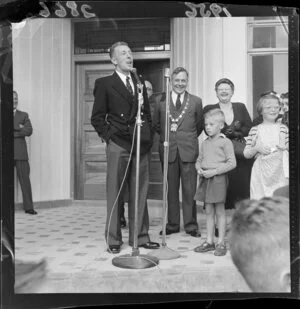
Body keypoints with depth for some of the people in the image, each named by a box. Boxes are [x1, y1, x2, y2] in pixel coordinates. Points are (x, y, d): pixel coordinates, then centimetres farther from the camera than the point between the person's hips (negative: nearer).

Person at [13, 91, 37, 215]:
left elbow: (29, 131, 1)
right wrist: (18, 128, -9)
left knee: (25, 180, -2)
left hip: (20, 153, 1)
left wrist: (13, 133, -7)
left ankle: (29, 207, 2)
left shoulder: (23, 115, 17)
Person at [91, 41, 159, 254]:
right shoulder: (104, 84, 2)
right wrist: (108, 135, -8)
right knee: (115, 192, 1)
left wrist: (149, 136, 8)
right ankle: (113, 240, 11)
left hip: (142, 145, 5)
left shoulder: (140, 83, 17)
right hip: (118, 145, -4)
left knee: (140, 192, 9)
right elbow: (97, 118, 1)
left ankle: (140, 236, 19)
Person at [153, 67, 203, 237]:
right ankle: (172, 224, 18)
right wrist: (166, 136, 8)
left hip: (188, 150, -1)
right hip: (168, 149, 1)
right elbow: (156, 124, 16)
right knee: (171, 189, 8)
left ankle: (191, 225, 12)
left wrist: (189, 138, 9)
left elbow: (200, 126, 13)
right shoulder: (161, 100, 8)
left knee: (189, 190, 1)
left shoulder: (196, 101, 6)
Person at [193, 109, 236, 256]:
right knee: (208, 211, 10)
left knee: (220, 211, 1)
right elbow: (199, 160, 19)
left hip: (219, 179, -6)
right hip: (205, 179, 6)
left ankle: (221, 243, 10)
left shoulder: (225, 142, -6)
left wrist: (214, 171, -17)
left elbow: (232, 163, -11)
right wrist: (199, 169, -3)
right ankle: (209, 241, 18)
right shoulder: (204, 143, 13)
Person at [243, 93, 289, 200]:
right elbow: (246, 154, 3)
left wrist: (285, 147, -9)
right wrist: (257, 148, -14)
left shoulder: (283, 128, 6)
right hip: (261, 170, -1)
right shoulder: (255, 130, 2)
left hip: (280, 170, 1)